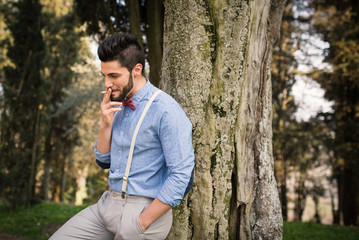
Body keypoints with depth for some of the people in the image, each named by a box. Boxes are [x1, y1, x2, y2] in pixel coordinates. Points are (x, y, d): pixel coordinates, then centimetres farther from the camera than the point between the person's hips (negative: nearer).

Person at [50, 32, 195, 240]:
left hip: (145, 208, -7)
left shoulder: (166, 110, -16)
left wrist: (143, 222, -17)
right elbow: (104, 161, 14)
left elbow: (180, 176, -19)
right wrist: (106, 124, -4)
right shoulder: (117, 106, 8)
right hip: (108, 204, 7)